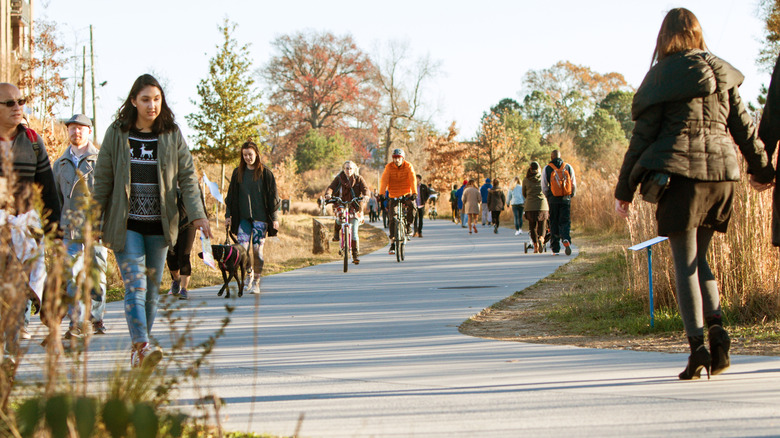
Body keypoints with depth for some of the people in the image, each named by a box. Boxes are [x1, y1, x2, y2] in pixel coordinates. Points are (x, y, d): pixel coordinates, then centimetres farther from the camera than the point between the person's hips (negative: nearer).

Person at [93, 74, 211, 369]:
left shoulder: (172, 135, 4)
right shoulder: (117, 134, 1)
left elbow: (187, 177, 2)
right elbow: (102, 180, 4)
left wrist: (197, 214, -11)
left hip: (159, 225, 2)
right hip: (126, 225, -2)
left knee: (152, 289, 7)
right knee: (135, 286, -14)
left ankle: (138, 349, 18)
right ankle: (143, 347, -25)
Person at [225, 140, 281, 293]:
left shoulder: (265, 173, 1)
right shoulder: (237, 173, 9)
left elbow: (273, 196, 2)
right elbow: (231, 196, 14)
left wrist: (275, 218, -2)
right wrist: (228, 215, 8)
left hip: (260, 217, -2)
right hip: (243, 217, 2)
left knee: (257, 249, -5)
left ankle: (256, 282, 5)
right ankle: (249, 273, 17)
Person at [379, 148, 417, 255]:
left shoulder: (408, 166, -6)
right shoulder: (389, 167, -6)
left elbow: (413, 179, -17)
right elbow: (384, 180, -15)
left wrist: (414, 193, -31)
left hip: (406, 194, 0)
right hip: (393, 196, 0)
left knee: (411, 206, -32)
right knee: (392, 219, -5)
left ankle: (408, 225, -7)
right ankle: (392, 244, 2)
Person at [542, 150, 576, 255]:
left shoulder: (547, 168, 1)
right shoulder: (568, 167, 5)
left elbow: (544, 186, 2)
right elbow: (574, 184, 7)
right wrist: (571, 195, 21)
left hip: (553, 199, -1)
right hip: (566, 199, 1)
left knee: (554, 224, 7)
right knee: (565, 222, 3)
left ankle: (555, 249, 6)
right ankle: (566, 240, -26)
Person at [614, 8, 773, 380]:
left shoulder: (664, 76, -3)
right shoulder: (721, 74, 9)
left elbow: (643, 135, -3)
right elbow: (744, 127, 14)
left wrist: (624, 188, 3)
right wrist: (763, 170, 27)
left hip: (680, 171, -4)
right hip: (721, 171, 4)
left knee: (684, 262, -1)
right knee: (698, 258, 17)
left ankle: (696, 344, -11)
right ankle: (715, 324, -4)